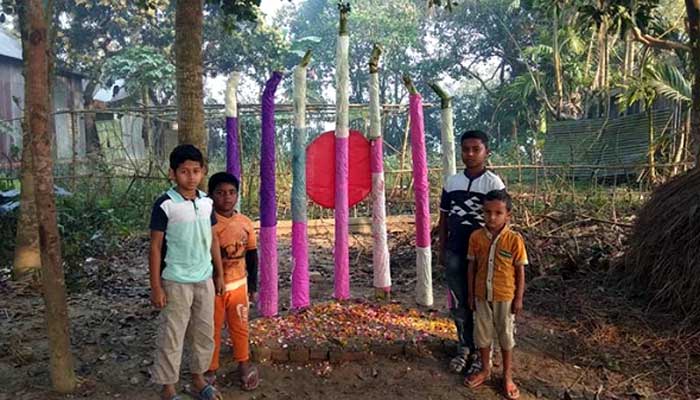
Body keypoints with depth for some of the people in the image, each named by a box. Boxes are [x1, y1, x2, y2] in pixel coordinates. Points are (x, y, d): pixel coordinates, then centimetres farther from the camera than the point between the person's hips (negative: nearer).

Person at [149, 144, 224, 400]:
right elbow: (155, 247, -10)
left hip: (205, 280, 5)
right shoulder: (165, 205, -13)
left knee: (205, 334, 15)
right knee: (171, 337, 6)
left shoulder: (207, 202, 2)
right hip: (176, 282, -5)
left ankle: (198, 379, 34)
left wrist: (219, 274, 11)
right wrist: (156, 286, -11)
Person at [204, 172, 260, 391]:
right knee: (212, 329, 10)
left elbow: (252, 255, 7)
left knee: (240, 326, 14)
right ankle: (210, 369, 27)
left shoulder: (245, 223, -1)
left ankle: (244, 364, 32)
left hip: (238, 284, 3)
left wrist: (252, 284, 9)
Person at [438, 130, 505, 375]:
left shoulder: (493, 183, -8)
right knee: (459, 305, 13)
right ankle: (465, 347, 30)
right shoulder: (452, 182, 5)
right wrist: (442, 249, 10)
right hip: (454, 253, 4)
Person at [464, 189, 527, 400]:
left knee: (505, 335, 13)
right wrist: (471, 294, 3)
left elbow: (520, 271, -7)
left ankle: (507, 376, 30)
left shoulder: (514, 240, -15)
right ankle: (485, 369, 37)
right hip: (482, 295, 3)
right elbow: (472, 267, 1)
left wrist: (519, 298, -6)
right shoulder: (476, 237, -7)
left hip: (505, 297, -2)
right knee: (482, 333, 16)